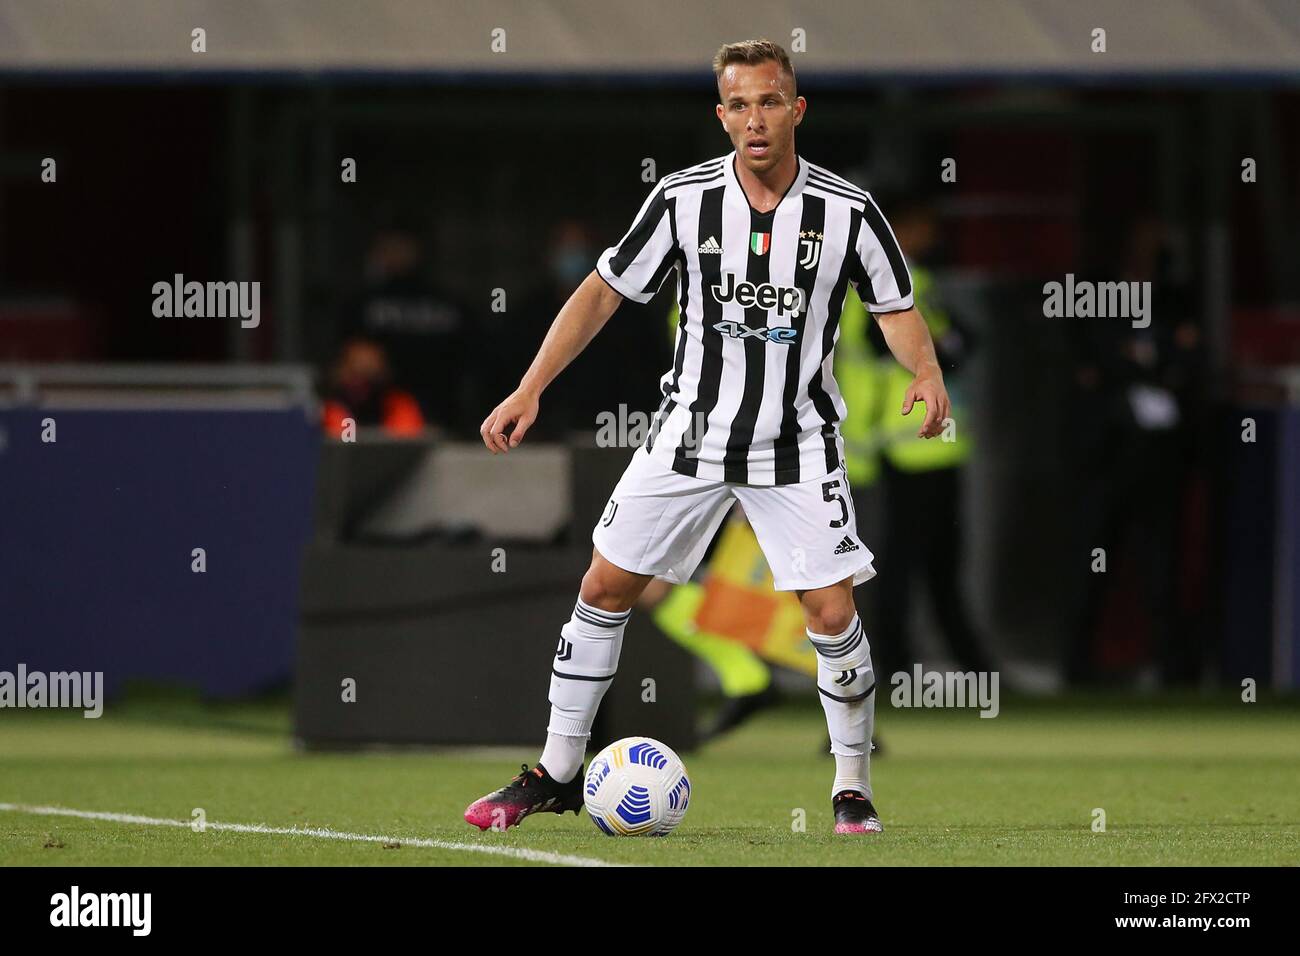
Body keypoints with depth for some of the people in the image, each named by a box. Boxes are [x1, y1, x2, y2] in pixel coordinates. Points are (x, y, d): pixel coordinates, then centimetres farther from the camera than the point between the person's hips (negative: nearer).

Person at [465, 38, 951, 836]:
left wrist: (927, 373, -21)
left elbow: (897, 310, 1)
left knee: (832, 614, -11)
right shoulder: (684, 200, -8)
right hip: (691, 432, 2)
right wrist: (531, 389, -5)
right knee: (605, 588, 2)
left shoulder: (847, 212, -11)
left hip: (797, 442, -2)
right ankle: (558, 773, 16)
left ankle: (854, 787, 8)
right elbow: (604, 291, 1)